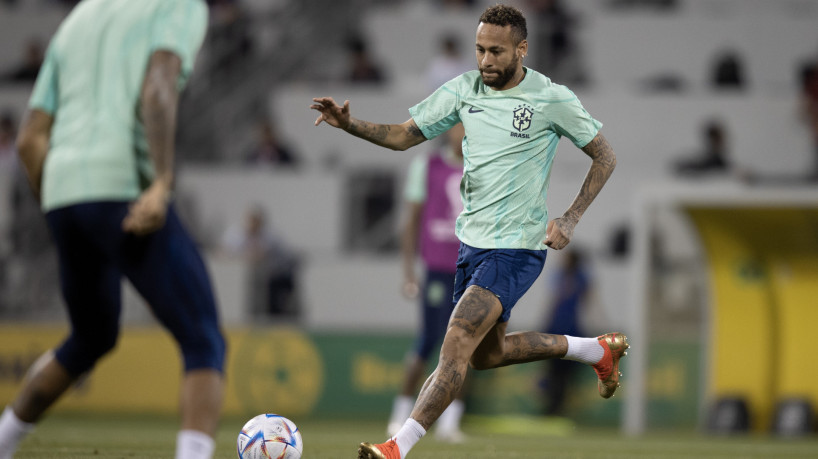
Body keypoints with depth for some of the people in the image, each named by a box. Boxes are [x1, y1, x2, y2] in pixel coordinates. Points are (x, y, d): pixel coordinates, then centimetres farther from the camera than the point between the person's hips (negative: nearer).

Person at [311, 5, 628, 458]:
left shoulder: (552, 99, -12)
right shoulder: (463, 89, 2)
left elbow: (604, 157, -2)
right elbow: (403, 135, 6)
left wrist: (570, 219, -11)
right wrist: (348, 124, -11)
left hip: (517, 247, -7)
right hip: (472, 239, 7)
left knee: (457, 343, -19)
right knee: (485, 355, 20)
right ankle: (596, 350, 38)